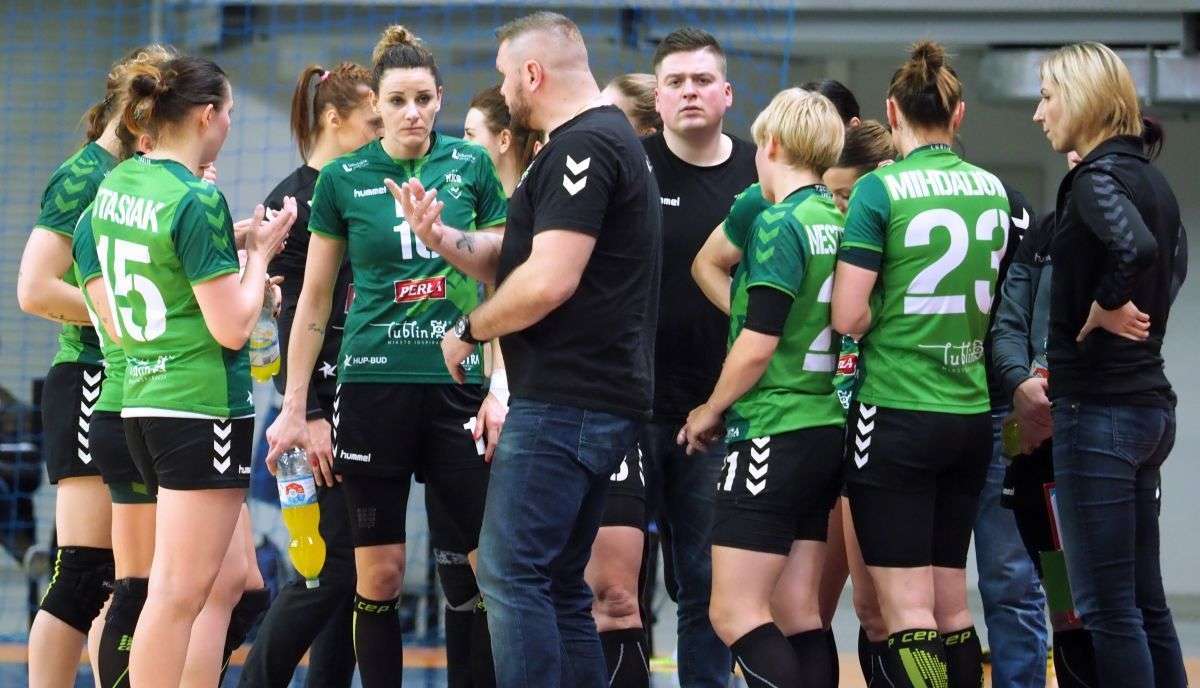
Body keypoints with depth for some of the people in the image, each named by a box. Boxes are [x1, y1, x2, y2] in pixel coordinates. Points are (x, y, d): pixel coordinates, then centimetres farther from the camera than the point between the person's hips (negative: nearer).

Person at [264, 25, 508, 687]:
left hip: (458, 384, 0)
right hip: (373, 385, 0)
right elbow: (315, 300, 8)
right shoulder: (344, 179, 3)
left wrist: (502, 389, -2)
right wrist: (293, 409, 5)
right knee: (379, 576, 1)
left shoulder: (471, 166, 4)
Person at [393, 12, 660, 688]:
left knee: (510, 575, -11)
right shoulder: (613, 139, 20)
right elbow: (512, 259, 21)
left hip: (564, 403, -11)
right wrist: (441, 237, 4)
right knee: (558, 586, 12)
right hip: (604, 400, 11)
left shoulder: (582, 147, -14)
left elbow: (548, 281, -22)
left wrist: (469, 330, -8)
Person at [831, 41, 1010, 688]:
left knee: (908, 617, -6)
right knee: (950, 609, 12)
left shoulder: (880, 190, -10)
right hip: (972, 415, 6)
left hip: (897, 416, -6)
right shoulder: (994, 190, 7)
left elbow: (848, 316, -15)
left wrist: (878, 320, 5)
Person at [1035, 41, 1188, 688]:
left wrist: (1104, 308, -18)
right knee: (1143, 603, 13)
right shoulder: (1149, 177, 13)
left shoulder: (1097, 179, -14)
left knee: (1107, 608, -6)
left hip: (1100, 409, -9)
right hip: (1148, 400, 9)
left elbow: (1134, 247, -32)